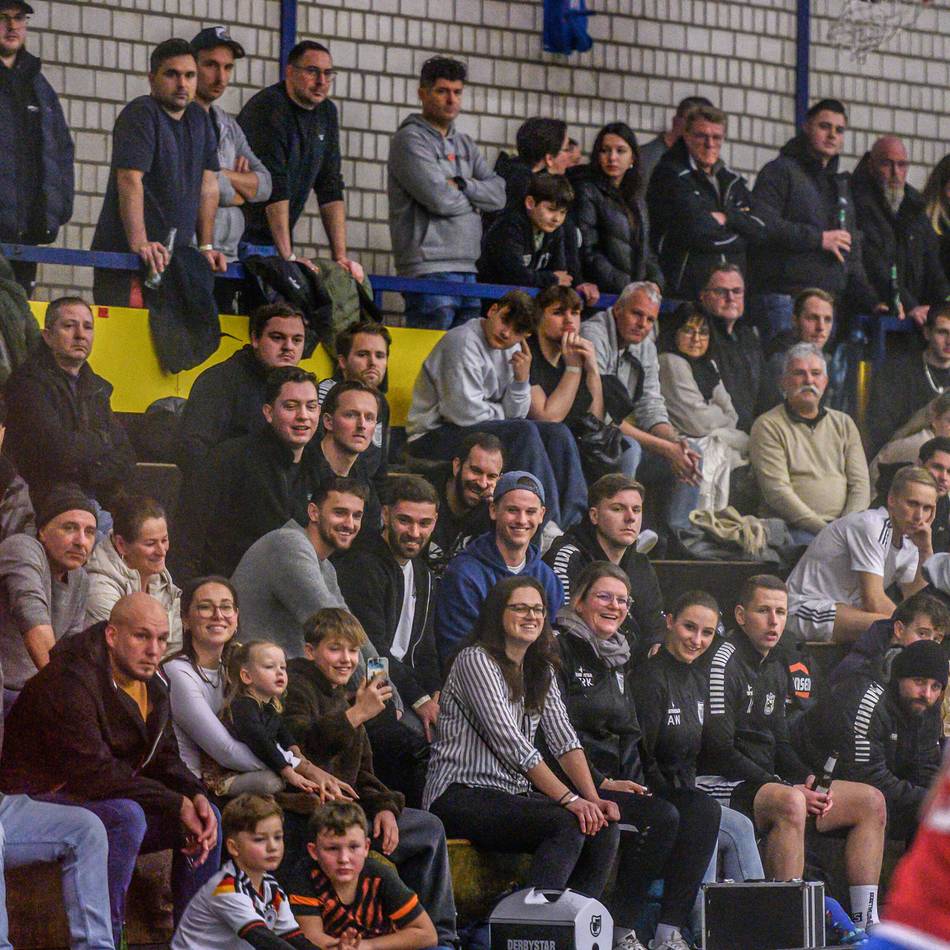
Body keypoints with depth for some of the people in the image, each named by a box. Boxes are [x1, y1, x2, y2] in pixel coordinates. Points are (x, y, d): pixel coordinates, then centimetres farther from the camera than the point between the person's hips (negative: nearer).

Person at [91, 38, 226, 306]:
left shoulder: (199, 119, 17)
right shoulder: (141, 115, -8)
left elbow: (208, 184, 17)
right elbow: (130, 179, -19)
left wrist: (206, 246, 9)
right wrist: (139, 244, -29)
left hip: (176, 256, 7)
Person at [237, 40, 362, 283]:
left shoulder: (326, 112, 9)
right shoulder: (267, 108, -15)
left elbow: (330, 189, 7)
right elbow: (274, 186, -21)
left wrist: (341, 257, -1)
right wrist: (288, 256, -25)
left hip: (278, 240, 7)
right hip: (248, 240, -7)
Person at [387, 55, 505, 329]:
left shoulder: (465, 143, 20)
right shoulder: (410, 139, -4)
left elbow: (499, 195, 10)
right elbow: (439, 199, -15)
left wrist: (461, 185, -7)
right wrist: (475, 197, 4)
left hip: (467, 270, 8)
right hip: (429, 269, -8)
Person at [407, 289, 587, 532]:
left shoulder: (511, 349, 9)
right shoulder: (463, 342, -17)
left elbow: (514, 415, 5)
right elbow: (466, 413, -21)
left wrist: (522, 379, -12)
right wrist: (501, 412, -3)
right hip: (436, 436, -9)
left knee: (557, 433, -6)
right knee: (524, 433, -28)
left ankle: (573, 524, -12)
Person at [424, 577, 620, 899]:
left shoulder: (541, 670, 16)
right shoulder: (475, 661, -9)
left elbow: (564, 739, 7)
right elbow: (511, 744, -17)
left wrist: (593, 799, -10)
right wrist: (570, 799, -21)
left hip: (515, 794, 8)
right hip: (461, 796, -8)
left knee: (604, 826, -13)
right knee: (568, 825, -28)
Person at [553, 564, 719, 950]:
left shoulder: (619, 658, 21)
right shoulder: (560, 650, -6)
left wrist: (634, 781, 7)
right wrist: (601, 784, -17)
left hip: (618, 778, 8)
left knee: (703, 808, -12)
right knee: (660, 816, -28)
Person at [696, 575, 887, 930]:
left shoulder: (775, 670, 17)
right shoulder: (723, 662, -12)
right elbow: (719, 752, -18)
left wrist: (807, 781, -3)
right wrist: (791, 790, -20)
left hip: (765, 782, 10)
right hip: (721, 786, -10)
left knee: (870, 801, 4)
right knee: (790, 803, -40)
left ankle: (866, 923, 2)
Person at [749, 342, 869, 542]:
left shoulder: (843, 423, 20)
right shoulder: (768, 426, 4)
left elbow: (860, 483, 12)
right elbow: (777, 491, -7)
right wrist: (822, 529, -16)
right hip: (795, 529, -4)